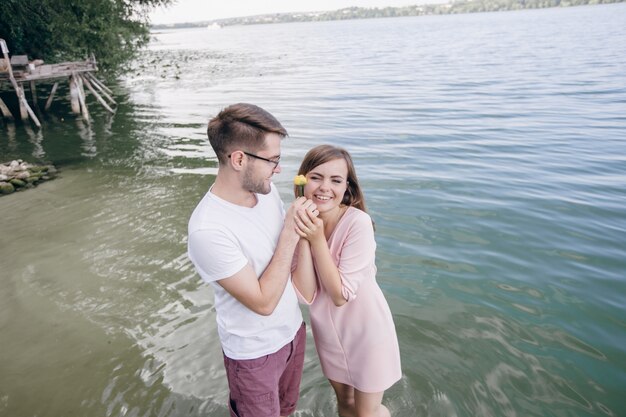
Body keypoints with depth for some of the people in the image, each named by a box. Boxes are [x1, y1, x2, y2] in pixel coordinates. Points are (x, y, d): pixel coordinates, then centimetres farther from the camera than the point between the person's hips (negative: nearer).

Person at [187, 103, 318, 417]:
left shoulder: (266, 189, -9)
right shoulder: (208, 229, -32)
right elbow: (263, 302, -27)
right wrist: (290, 235, -26)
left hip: (292, 329, 6)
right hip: (255, 353, -6)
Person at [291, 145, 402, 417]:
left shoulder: (358, 223, -27)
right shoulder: (298, 222, -13)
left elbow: (340, 296, -26)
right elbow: (306, 295, -20)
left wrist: (317, 239, -32)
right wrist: (303, 239, -29)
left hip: (365, 329, -4)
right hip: (327, 330, 4)